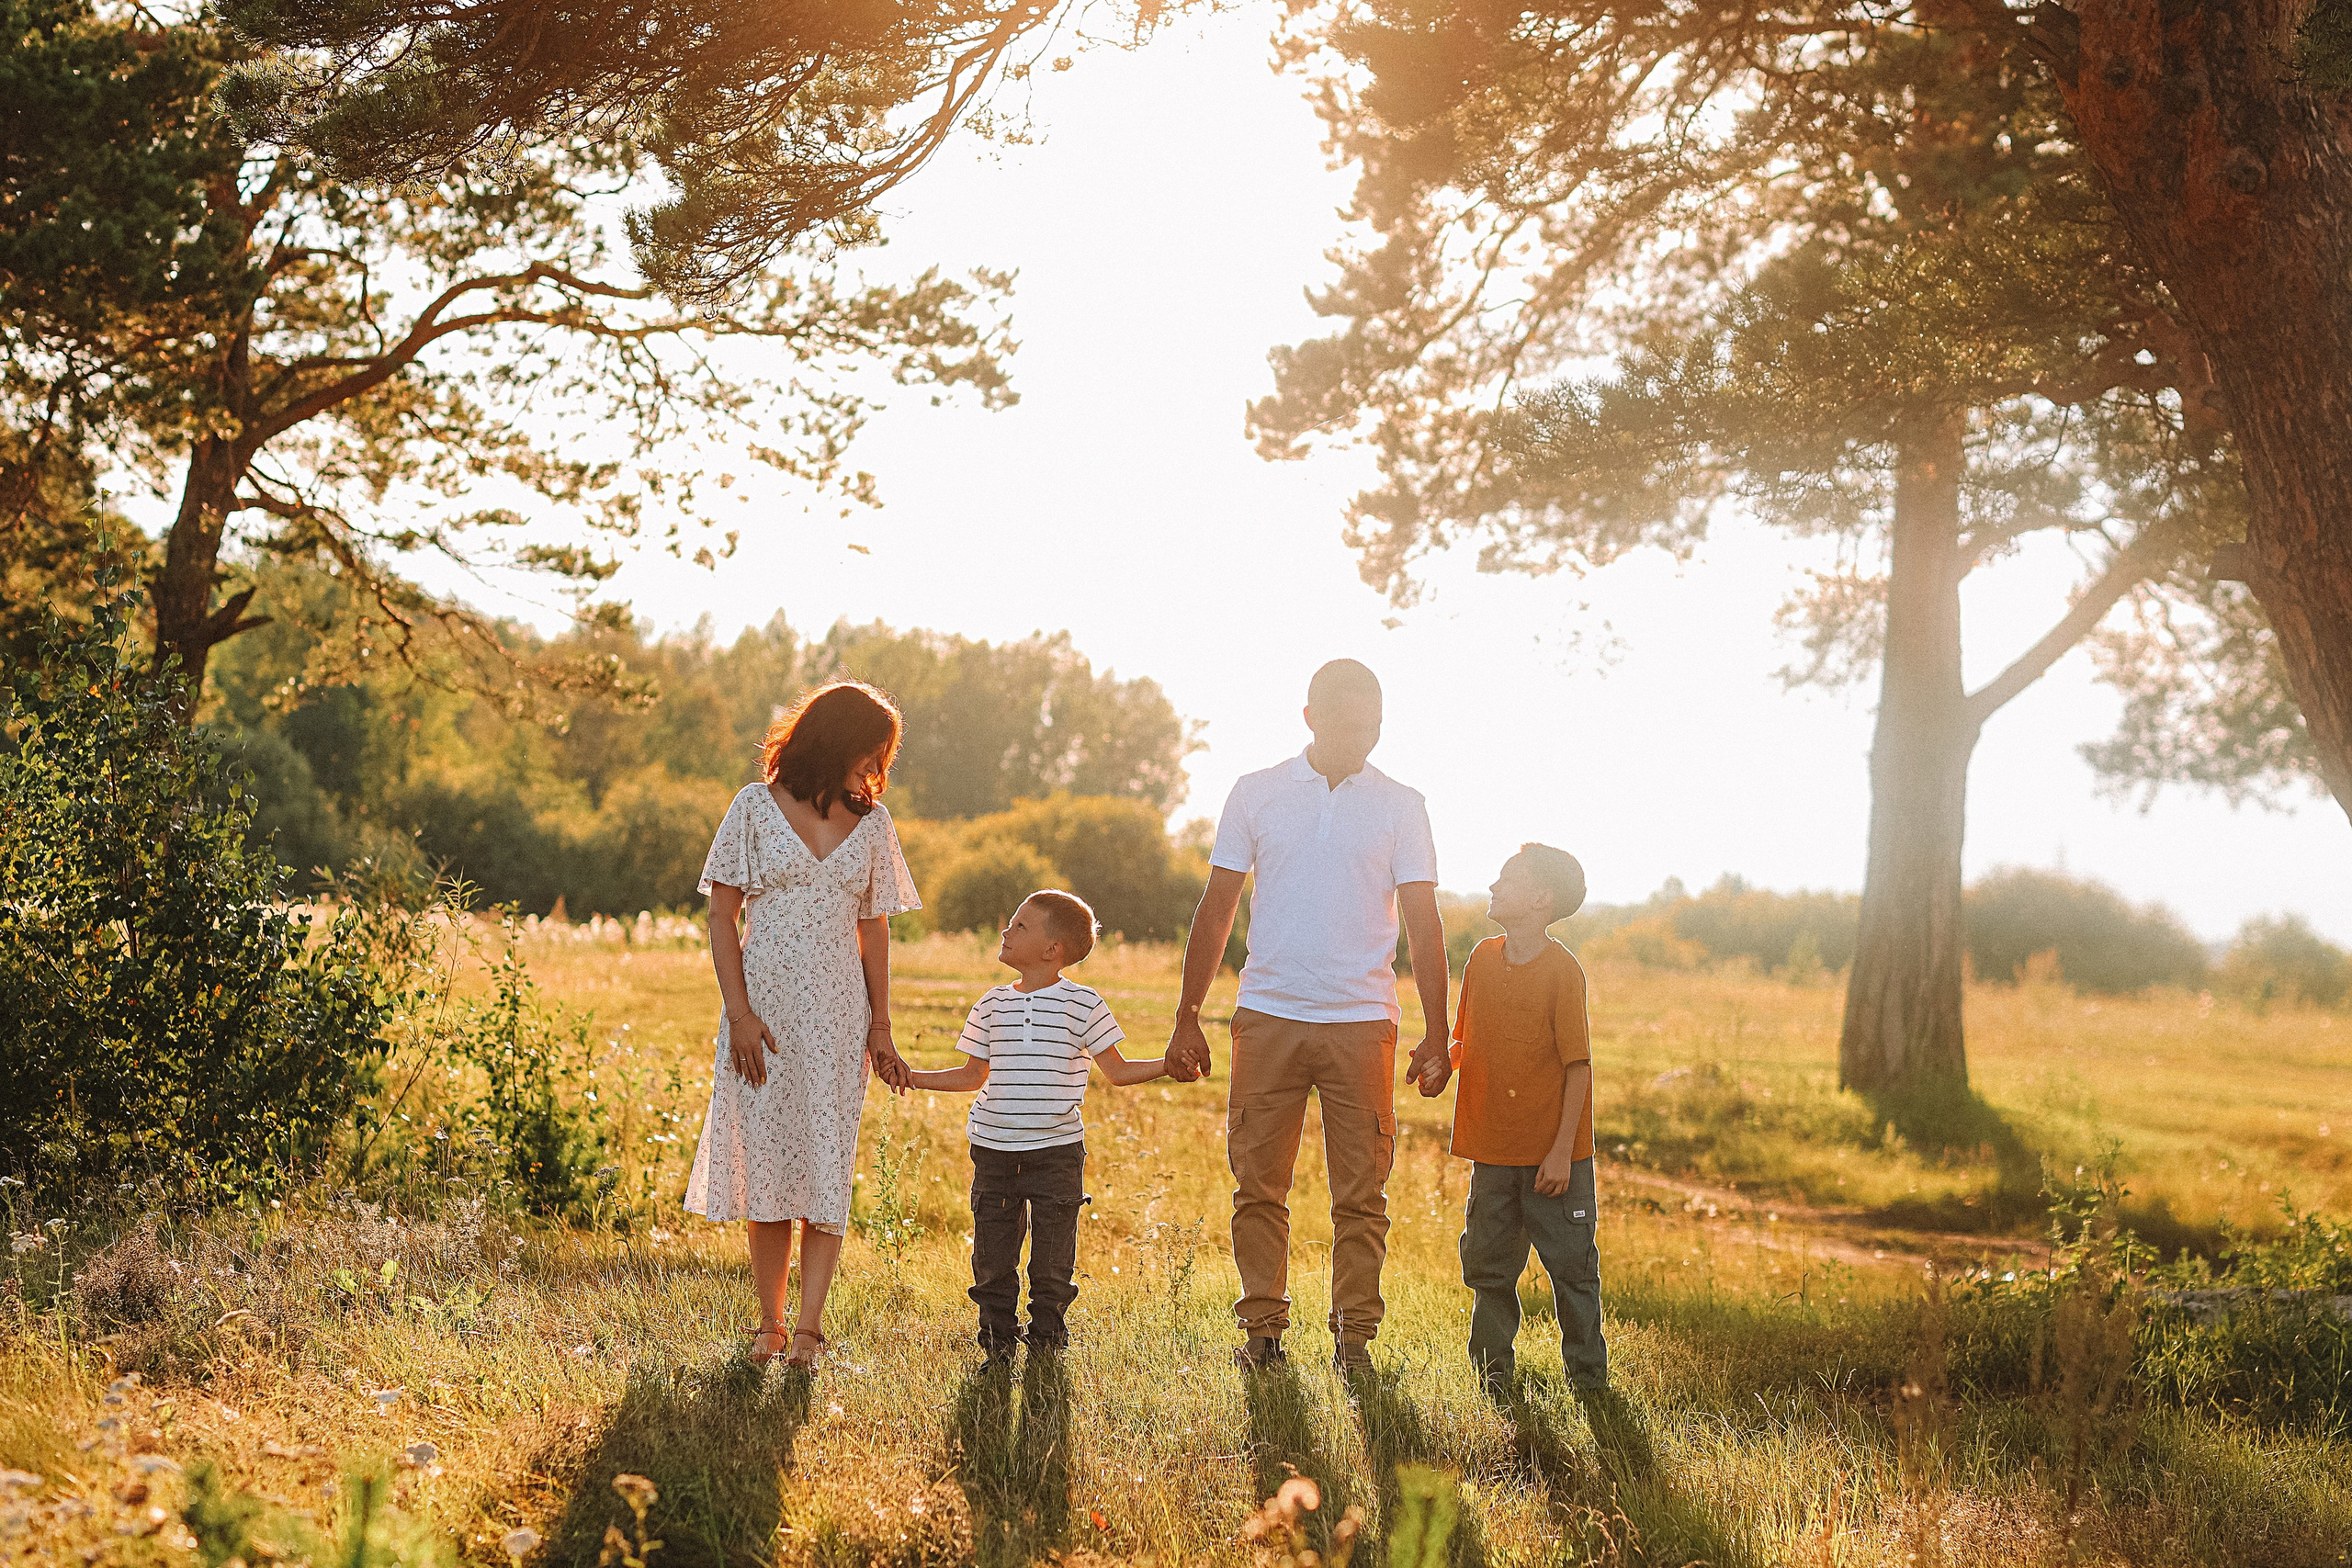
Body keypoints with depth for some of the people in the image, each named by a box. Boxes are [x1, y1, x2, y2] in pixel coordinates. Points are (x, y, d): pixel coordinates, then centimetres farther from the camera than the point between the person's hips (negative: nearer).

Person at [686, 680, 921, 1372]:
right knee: (766, 1163, 3)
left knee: (826, 1168, -6)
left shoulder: (871, 822, 8)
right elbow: (722, 914, -1)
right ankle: (769, 1323, 13)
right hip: (764, 1010, -2)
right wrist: (738, 1013, -9)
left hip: (837, 1018, 2)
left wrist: (881, 1027, 6)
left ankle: (809, 1329, -7)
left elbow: (874, 929, 12)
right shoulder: (757, 807, -1)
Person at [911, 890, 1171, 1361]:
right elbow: (973, 1075, 18)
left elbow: (1117, 1071, 3)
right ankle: (998, 1340, 17)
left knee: (1052, 1259, 1)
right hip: (994, 1148, 3)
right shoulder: (991, 1006, 8)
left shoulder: (1082, 1004, -2)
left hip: (1057, 1150, -3)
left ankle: (1046, 1341, 15)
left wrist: (1168, 1064, -10)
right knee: (993, 1253, 4)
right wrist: (913, 1077, 11)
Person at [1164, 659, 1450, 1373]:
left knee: (1361, 1193, 1)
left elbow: (1423, 925, 4)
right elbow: (1216, 910, 8)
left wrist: (1438, 1032, -3)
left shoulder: (1400, 807, 6)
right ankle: (1263, 1327, 12)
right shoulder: (1256, 794, 6)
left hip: (1362, 1022, 0)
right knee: (1258, 1186, 2)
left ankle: (1355, 1334, 10)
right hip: (1267, 1016, 0)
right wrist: (1187, 1019, 4)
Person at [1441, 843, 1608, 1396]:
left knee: (1571, 1265, 3)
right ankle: (1493, 1369, 24)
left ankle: (1587, 1374, 16)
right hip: (1493, 1151, 5)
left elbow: (1579, 1066, -12)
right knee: (1488, 1265, 11)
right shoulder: (1482, 958, 5)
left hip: (1552, 1154, -5)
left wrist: (1561, 1151, -15)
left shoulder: (1562, 971, -13)